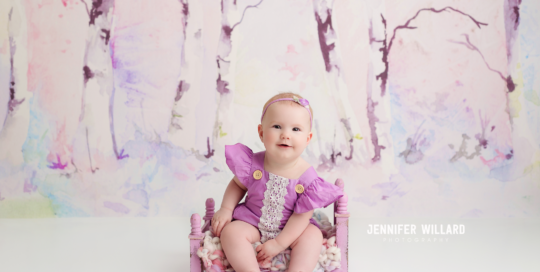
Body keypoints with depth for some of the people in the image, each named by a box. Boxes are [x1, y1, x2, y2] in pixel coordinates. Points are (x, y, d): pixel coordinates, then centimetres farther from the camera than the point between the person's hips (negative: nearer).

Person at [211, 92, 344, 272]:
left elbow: (301, 216, -16)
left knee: (313, 235, -24)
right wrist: (226, 209, -9)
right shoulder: (252, 164, -17)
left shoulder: (307, 178, -21)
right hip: (251, 222, 1)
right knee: (231, 232, -24)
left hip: (290, 228, 0)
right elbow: (237, 185, 4)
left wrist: (278, 244, -18)